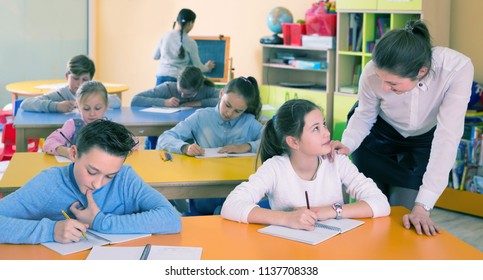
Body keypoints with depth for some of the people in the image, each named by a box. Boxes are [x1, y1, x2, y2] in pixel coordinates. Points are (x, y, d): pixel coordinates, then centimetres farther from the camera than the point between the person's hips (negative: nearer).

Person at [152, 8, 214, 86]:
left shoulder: (165, 36, 4)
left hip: (161, 77, 3)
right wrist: (207, 67, 27)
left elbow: (155, 56, 16)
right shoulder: (190, 43, -4)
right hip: (178, 79, -3)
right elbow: (198, 66, 5)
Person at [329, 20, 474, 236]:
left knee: (403, 216, -5)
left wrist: (422, 206, -42)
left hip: (425, 140, 0)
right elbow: (364, 115, -12)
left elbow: (447, 138, -37)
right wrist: (347, 144, -33)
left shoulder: (457, 69, -36)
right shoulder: (372, 73, -32)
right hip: (378, 136, 1)